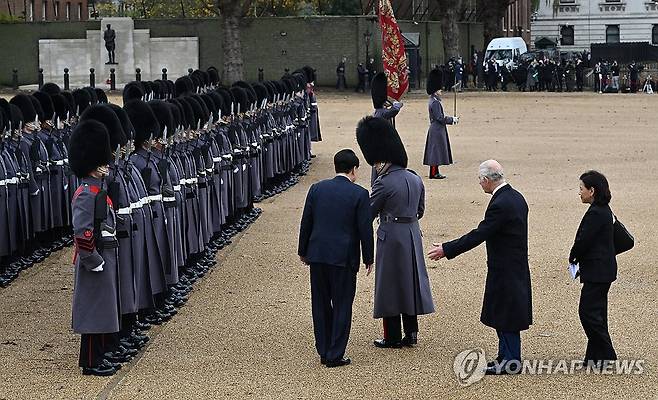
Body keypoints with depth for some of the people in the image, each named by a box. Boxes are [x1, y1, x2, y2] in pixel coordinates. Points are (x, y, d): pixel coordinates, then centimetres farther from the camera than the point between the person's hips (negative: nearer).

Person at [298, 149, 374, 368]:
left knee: (321, 305, 13)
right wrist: (368, 259, 4)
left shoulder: (317, 188, 4)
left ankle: (324, 352, 19)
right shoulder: (359, 194, -7)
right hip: (344, 258, -4)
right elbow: (365, 229, -6)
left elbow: (306, 223, 7)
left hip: (317, 254, 4)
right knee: (342, 306, 4)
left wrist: (303, 251, 18)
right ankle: (335, 355, 4)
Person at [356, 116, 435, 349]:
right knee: (410, 281, 14)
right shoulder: (415, 179, 5)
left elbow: (368, 214, -9)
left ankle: (392, 338, 9)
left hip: (391, 238, -7)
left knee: (390, 285, 3)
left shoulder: (384, 183, -17)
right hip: (413, 236, 7)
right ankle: (411, 334, 18)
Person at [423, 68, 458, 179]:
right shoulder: (435, 102, -19)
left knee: (435, 152, 13)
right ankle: (433, 173, -4)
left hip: (436, 130, 10)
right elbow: (440, 118, -21)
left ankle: (435, 172, 17)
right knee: (436, 151, -6)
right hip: (437, 130, -10)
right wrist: (452, 120, -12)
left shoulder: (433, 101, 13)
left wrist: (451, 119, 12)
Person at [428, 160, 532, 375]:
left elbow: (479, 235, -23)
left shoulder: (500, 204, -23)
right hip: (517, 267, 10)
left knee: (505, 317, -1)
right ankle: (507, 357, 24)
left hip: (505, 271, -10)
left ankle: (510, 362, 6)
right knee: (503, 315, 17)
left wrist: (446, 249, -17)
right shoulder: (516, 197, 7)